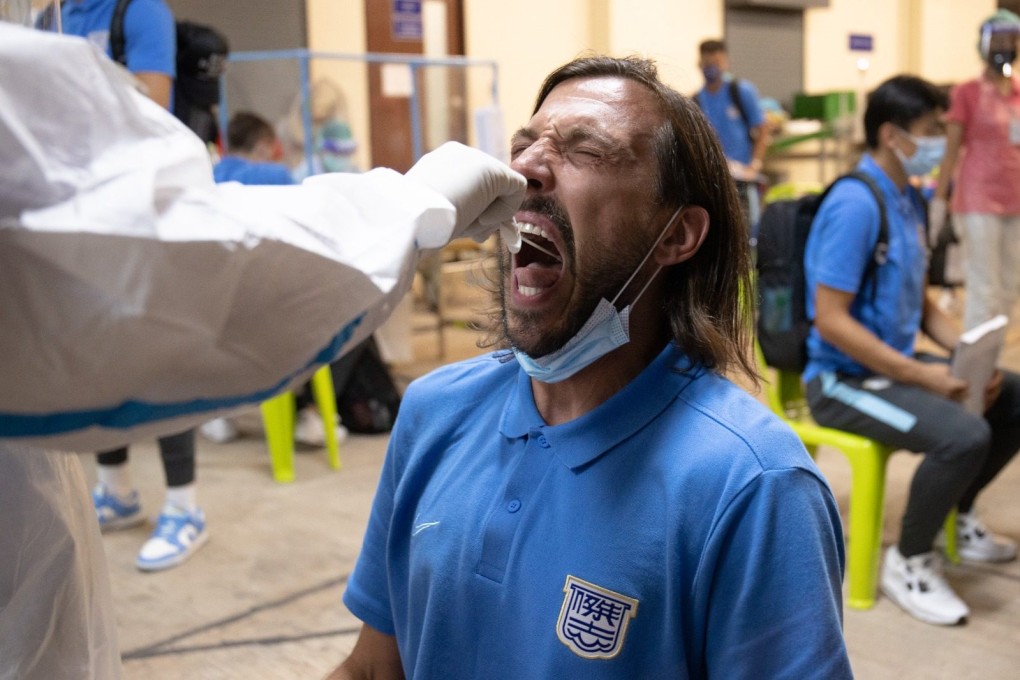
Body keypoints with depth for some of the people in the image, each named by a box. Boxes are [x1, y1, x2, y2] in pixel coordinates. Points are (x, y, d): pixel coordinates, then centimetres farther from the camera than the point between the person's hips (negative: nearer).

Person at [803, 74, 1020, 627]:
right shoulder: (854, 205, -20)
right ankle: (908, 562, -4)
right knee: (964, 434, -28)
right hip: (845, 379, -9)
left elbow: (918, 301, 15)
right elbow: (831, 320, -24)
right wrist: (923, 376, -23)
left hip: (898, 363, 9)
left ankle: (958, 516, 27)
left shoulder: (909, 200, 8)